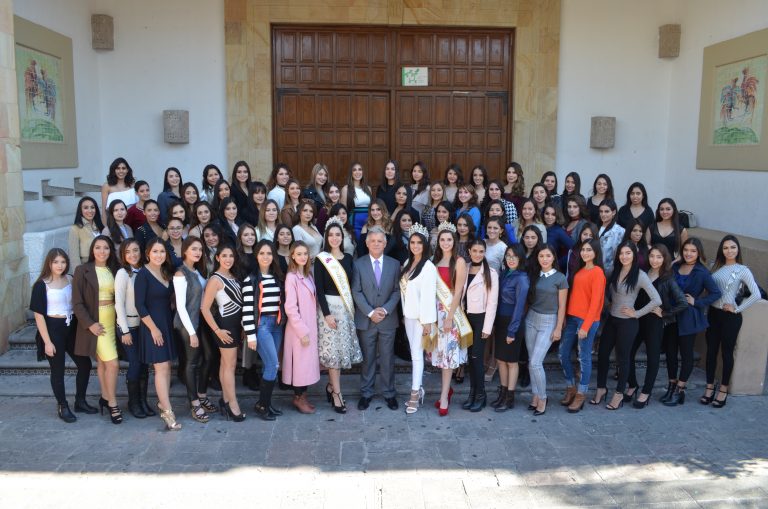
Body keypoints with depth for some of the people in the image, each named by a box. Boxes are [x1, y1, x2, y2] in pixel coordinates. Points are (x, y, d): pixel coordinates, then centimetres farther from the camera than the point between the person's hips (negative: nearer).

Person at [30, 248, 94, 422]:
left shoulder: (71, 280, 2)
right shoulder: (41, 285, -10)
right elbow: (38, 315, -10)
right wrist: (47, 341, -13)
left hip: (72, 327, 5)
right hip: (53, 329, -5)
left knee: (85, 364, 8)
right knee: (58, 370, 6)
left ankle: (80, 401, 26)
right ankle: (63, 407, 22)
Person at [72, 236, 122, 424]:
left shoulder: (114, 270, 7)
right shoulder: (82, 270, -6)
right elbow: (77, 302, -8)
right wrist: (89, 323, -16)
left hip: (112, 321, 5)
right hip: (95, 322, -5)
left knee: (102, 362, 15)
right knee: (113, 363, -9)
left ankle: (105, 398, 26)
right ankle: (112, 403, 3)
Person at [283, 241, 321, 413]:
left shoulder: (308, 275, 9)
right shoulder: (291, 277, -14)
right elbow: (290, 308, -17)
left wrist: (310, 328, 7)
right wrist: (302, 331, -17)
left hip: (311, 326, 7)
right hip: (299, 328, -7)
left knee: (308, 361, 13)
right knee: (301, 362, 1)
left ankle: (302, 396, 24)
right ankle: (298, 398, 15)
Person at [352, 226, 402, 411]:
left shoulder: (394, 264, 5)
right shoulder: (358, 264, 0)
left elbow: (397, 291, 2)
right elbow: (356, 292, -5)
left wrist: (386, 309, -12)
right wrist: (370, 312, -13)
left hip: (388, 319, 1)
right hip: (365, 319, -1)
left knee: (388, 358, 8)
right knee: (367, 358, 7)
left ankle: (389, 393, 19)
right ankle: (366, 393, 19)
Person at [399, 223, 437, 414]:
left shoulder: (428, 267, -14)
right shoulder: (407, 263, 9)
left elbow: (429, 295, -17)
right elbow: (404, 289, 9)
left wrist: (427, 322, -18)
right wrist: (404, 313, 7)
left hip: (421, 317, -6)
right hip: (408, 315, 7)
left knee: (417, 354, -3)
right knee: (414, 353, 13)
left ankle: (415, 394, 4)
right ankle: (418, 389, 24)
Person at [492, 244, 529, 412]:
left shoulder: (521, 279, -16)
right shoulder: (505, 273, 6)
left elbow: (519, 306, -17)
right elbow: (500, 298, 8)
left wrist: (512, 331, -16)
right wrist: (499, 323, 3)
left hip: (513, 322, -7)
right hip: (500, 320, 7)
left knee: (511, 361, 5)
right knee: (500, 359, 13)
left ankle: (510, 398, 17)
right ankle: (503, 394, 26)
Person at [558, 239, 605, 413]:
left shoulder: (597, 272, -9)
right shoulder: (580, 270, 13)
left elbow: (595, 301, -13)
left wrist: (586, 326, -16)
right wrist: (566, 316, 5)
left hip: (588, 320, -7)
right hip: (572, 318, 7)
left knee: (584, 357, 3)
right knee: (563, 353, 10)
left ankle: (581, 395, 16)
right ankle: (571, 388, 28)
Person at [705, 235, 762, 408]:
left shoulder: (742, 270, -6)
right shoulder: (717, 267, 8)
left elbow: (756, 295, -14)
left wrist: (738, 309, -12)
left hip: (730, 316, -4)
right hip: (713, 313, 4)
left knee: (727, 352, 5)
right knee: (711, 351, 8)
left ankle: (723, 390, 17)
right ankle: (709, 388, 19)